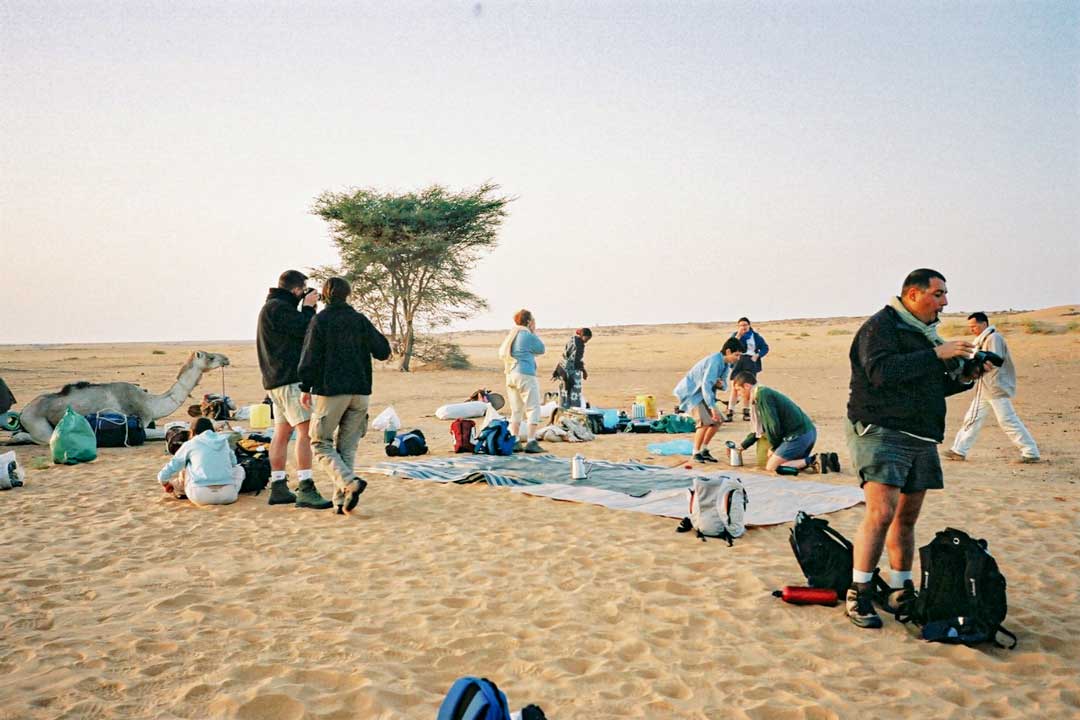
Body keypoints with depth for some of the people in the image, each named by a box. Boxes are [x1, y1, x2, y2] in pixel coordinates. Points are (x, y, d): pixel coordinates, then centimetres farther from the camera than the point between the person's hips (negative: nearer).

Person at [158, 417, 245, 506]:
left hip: (201, 496, -1)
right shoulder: (224, 440, 16)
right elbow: (233, 462, 34)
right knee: (239, 469, 31)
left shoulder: (190, 444, 10)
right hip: (228, 496, 1)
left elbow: (164, 474, 16)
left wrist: (165, 483, 38)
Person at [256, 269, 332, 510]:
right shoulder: (278, 307, -13)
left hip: (278, 380, 11)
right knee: (306, 431, -14)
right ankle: (305, 490, -18)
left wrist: (307, 308, 12)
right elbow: (305, 330, -17)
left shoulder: (273, 307, 20)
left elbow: (298, 331, 21)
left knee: (282, 433, 11)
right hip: (290, 379, -11)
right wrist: (308, 307, -3)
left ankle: (278, 488, 16)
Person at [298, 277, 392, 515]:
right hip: (360, 392, 4)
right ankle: (341, 500, 7)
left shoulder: (320, 320, -5)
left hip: (330, 391, -4)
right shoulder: (360, 320, 4)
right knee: (347, 447, 11)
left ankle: (350, 482, -15)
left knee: (320, 443, 7)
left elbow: (310, 356, -7)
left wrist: (305, 388, 1)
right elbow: (383, 351, 7)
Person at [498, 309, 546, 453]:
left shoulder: (510, 335, 12)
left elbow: (501, 353, 18)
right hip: (525, 375, -8)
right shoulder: (528, 336, -9)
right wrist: (534, 332, 8)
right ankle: (531, 442, -11)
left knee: (516, 410, 14)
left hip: (510, 375, 8)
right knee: (533, 409, -4)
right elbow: (541, 349, 3)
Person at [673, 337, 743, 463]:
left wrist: (721, 384, -14)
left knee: (718, 420, 5)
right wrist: (713, 407, -38)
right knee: (705, 421, -21)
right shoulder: (714, 361, -27)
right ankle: (696, 453, -6)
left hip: (702, 393, 10)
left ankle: (704, 450, 15)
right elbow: (706, 385, -34)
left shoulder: (725, 363, 2)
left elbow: (724, 383, 12)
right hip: (691, 391, -9)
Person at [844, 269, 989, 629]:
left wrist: (964, 377, 9)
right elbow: (881, 371, -25)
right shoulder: (881, 326, -7)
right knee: (881, 513, -17)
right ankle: (858, 595, -9)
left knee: (907, 517, 11)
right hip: (880, 432, -9)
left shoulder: (924, 332, 21)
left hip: (921, 437, 9)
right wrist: (936, 354, -22)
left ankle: (900, 592, 21)